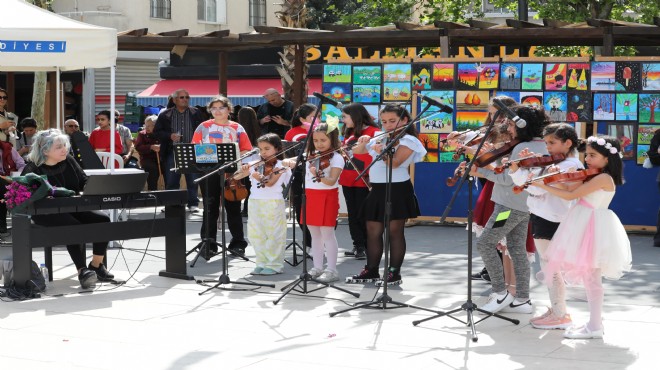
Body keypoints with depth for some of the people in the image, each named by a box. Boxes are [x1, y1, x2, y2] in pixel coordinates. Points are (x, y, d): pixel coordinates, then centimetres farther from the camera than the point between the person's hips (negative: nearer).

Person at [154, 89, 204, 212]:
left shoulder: (196, 114, 6)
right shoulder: (165, 115, 4)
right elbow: (157, 131, 5)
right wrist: (170, 136, -11)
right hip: (172, 152, 0)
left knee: (192, 180, 1)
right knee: (171, 181, 3)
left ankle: (193, 203, 10)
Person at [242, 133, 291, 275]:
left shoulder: (279, 166, -4)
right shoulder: (255, 165, 11)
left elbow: (270, 183, -18)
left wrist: (259, 178, -36)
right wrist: (244, 170, -13)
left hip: (272, 203, -6)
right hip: (256, 203, 6)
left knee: (273, 234, -2)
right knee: (255, 235, 10)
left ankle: (275, 265, 6)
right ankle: (262, 263, 21)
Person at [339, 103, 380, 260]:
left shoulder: (373, 132, -10)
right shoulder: (349, 134, 15)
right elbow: (341, 152, 22)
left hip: (364, 181, -8)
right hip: (347, 180, 8)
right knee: (352, 214, 12)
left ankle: (368, 247, 7)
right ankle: (358, 245, 20)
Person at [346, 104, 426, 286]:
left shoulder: (408, 140, -6)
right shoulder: (378, 139, 14)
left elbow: (395, 163, -19)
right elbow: (357, 151, 18)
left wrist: (381, 151, -29)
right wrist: (363, 143, -2)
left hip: (397, 190, -7)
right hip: (377, 190, 7)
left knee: (395, 231, -1)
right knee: (373, 231, 10)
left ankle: (394, 272, 5)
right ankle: (371, 271, 18)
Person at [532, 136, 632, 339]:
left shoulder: (603, 178, -17)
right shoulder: (596, 178, 13)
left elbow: (570, 195, -20)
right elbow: (574, 191, 6)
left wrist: (542, 185, -16)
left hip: (594, 230, -10)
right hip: (587, 227, 10)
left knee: (591, 279, -5)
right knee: (590, 279, 14)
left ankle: (594, 327, 0)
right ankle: (594, 322, 21)